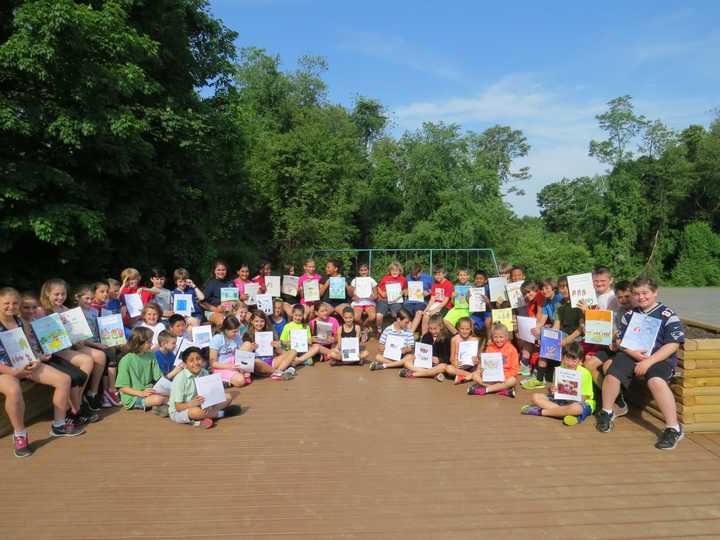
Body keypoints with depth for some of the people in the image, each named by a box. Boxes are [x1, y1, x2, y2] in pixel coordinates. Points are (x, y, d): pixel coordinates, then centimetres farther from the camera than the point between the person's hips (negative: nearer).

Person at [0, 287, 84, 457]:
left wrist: (37, 360, -8)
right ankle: (19, 435, -18)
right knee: (14, 390, -41)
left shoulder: (20, 322, 9)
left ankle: (58, 425, 9)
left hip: (26, 364, 7)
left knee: (64, 379, -6)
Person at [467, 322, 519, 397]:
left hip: (505, 377, -3)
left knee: (513, 380, -34)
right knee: (475, 375, -19)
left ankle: (485, 389, -31)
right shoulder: (489, 348, 5)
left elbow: (514, 369, -5)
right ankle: (502, 389, -27)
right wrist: (482, 369, -13)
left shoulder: (512, 349, -3)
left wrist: (505, 376, -22)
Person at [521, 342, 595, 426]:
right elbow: (556, 390, 4)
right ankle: (564, 412, -25)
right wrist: (552, 390, -19)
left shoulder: (585, 373, -15)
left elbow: (584, 397, -13)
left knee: (575, 408, -42)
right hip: (562, 399, 5)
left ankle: (540, 411, -25)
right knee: (536, 397, -9)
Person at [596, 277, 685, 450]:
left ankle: (673, 428, -22)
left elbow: (672, 345, -9)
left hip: (659, 357, -4)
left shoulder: (667, 315, -2)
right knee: (612, 374, -21)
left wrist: (649, 361, -18)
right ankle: (607, 413, 4)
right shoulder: (629, 315, 13)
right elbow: (620, 341, 13)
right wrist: (633, 353, -9)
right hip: (632, 354, 4)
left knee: (656, 381, -34)